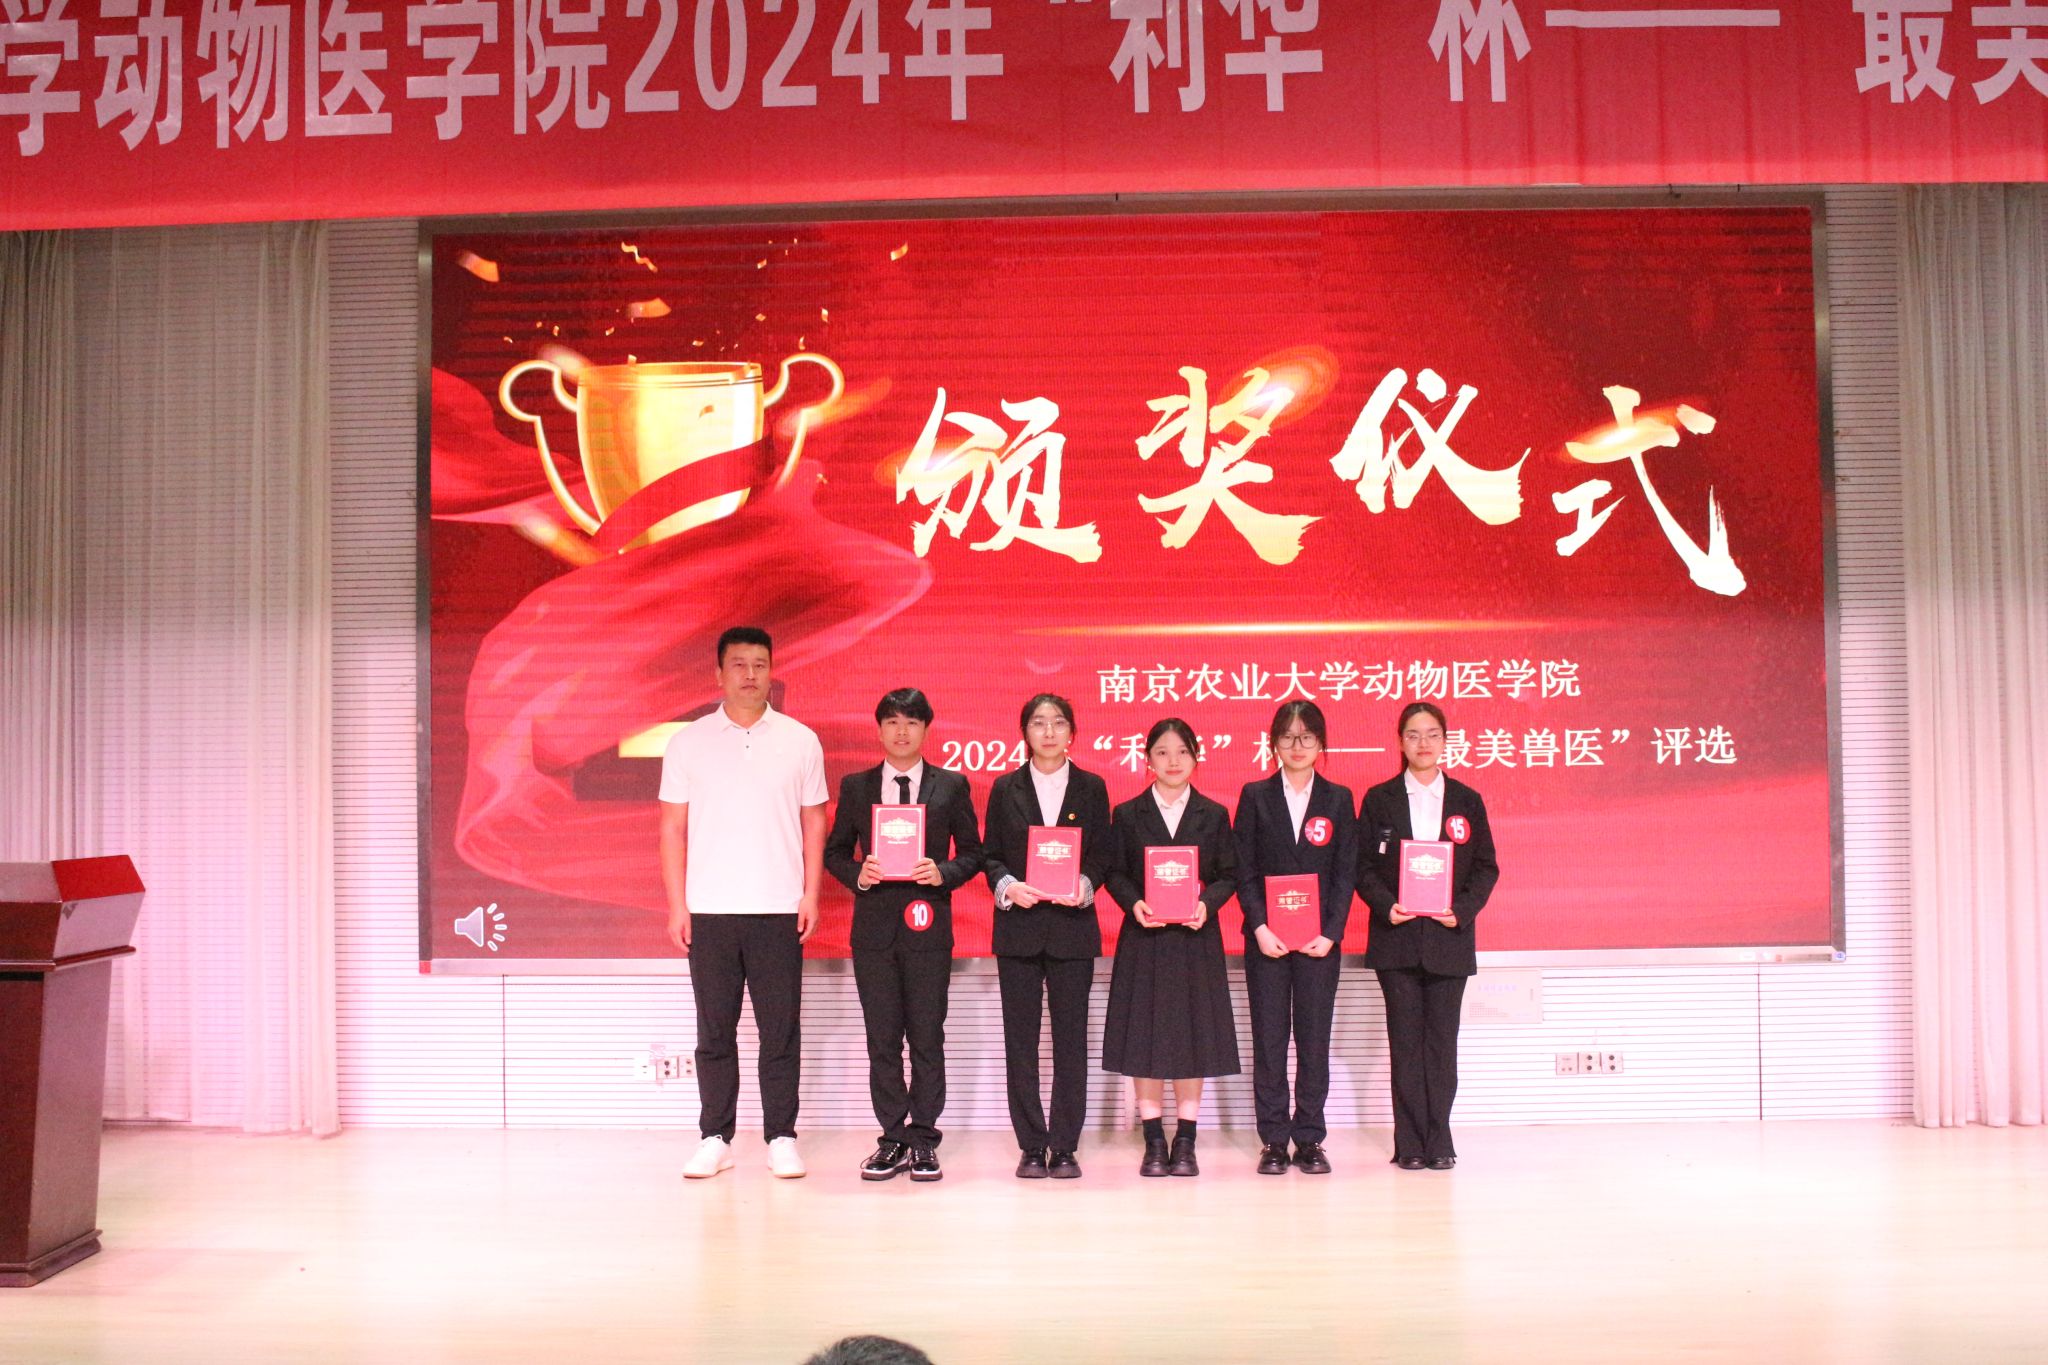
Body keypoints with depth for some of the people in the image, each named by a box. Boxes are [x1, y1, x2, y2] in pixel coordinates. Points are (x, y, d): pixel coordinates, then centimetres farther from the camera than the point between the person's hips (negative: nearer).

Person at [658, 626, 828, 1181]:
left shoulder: (800, 741, 6)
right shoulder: (689, 742, 5)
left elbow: (813, 822, 8)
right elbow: (673, 827, 5)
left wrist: (811, 894, 0)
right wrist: (676, 904, -1)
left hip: (778, 910, 0)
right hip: (709, 910, 0)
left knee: (780, 1032, 3)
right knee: (714, 1033, 6)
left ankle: (782, 1139, 11)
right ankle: (715, 1140, 15)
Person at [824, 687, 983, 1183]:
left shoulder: (952, 786, 6)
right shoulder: (855, 786, 9)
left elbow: (971, 853, 7)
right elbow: (835, 851, 11)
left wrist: (943, 873, -12)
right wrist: (858, 875, -9)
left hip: (928, 924, -1)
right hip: (874, 925, 1)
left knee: (927, 1038, 1)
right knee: (882, 1040, 4)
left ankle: (923, 1140, 10)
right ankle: (893, 1139, 13)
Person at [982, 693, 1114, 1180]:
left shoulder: (1091, 788, 7)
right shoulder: (1006, 788, 8)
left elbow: (1103, 854, 6)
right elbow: (990, 854, 7)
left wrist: (1084, 886, -13)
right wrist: (1007, 886, -12)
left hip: (1072, 926, 0)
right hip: (1019, 926, 0)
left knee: (1071, 1039, 1)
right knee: (1020, 1040, 2)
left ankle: (1064, 1148, 9)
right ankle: (1031, 1147, 10)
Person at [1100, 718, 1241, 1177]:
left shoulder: (1214, 815, 6)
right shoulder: (1127, 814, 5)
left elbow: (1229, 875, 5)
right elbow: (1115, 873, 3)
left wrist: (1206, 903, -14)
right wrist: (1134, 903, -15)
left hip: (1195, 938, 1)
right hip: (1144, 938, 0)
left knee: (1192, 1035, 3)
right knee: (1145, 1037, 1)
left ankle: (1185, 1143, 12)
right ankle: (1154, 1143, 10)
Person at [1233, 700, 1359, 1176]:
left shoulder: (1338, 799, 6)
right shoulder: (1255, 796, 4)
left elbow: (1346, 873, 3)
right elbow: (1244, 870, 1)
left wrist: (1330, 933, -8)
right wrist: (1260, 928, -11)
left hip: (1319, 939, 1)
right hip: (1266, 936, 0)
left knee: (1315, 1039, 3)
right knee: (1268, 1039, 2)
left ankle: (1310, 1140, 11)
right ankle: (1273, 1141, 9)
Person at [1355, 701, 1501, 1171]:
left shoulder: (1466, 801, 8)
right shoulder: (1379, 799, 5)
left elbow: (1486, 867, 7)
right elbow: (1363, 867, 3)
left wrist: (1463, 908, -9)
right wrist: (1386, 905, -13)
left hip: (1449, 937, 1)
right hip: (1398, 938, -1)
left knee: (1442, 1040, 3)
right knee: (1405, 1040, 1)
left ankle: (1439, 1142, 11)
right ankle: (1410, 1144, 7)